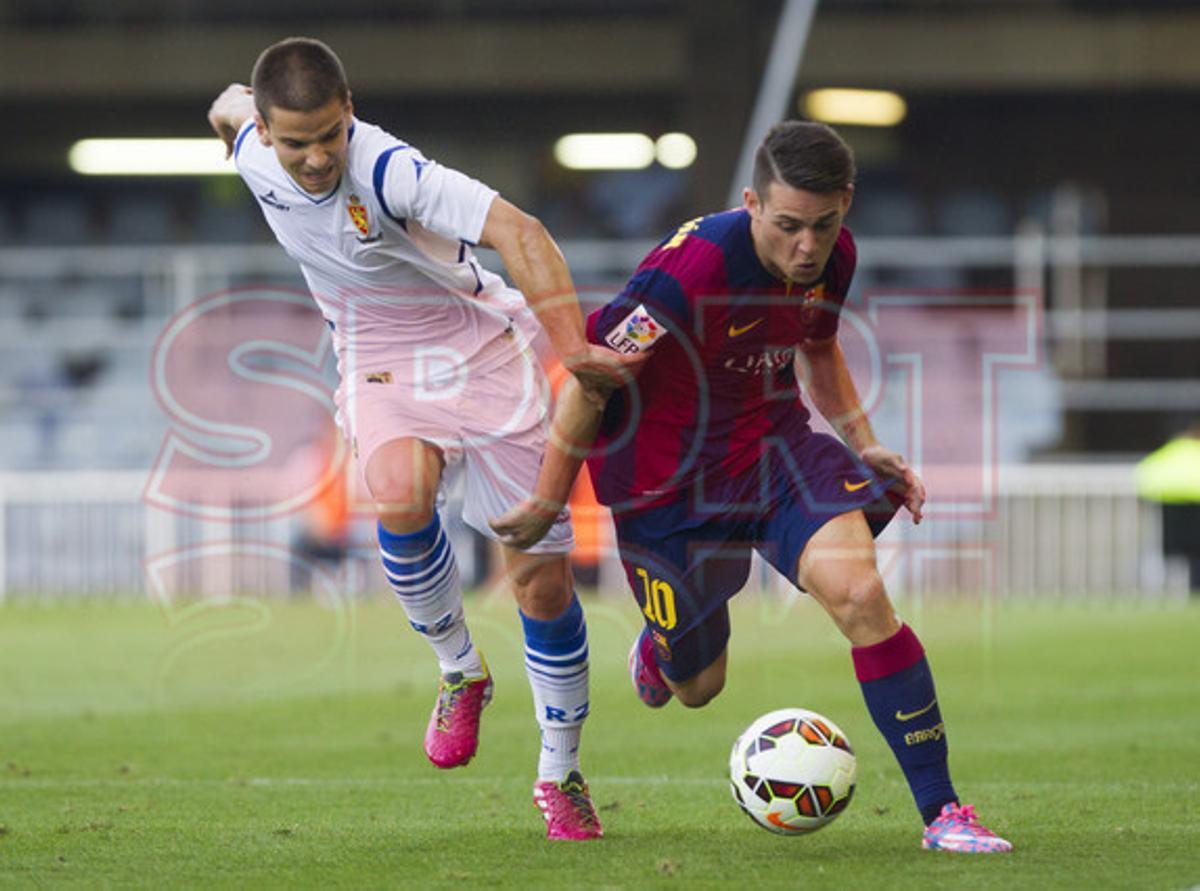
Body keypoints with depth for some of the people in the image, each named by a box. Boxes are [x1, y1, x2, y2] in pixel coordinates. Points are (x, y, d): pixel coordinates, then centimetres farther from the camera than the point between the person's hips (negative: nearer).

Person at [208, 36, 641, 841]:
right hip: (382, 369, 3)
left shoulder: (388, 171, -30)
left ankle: (561, 775, 21)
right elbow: (230, 105, 14)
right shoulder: (254, 152, -12)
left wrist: (573, 348, -53)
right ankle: (460, 672, -6)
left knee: (545, 585, -1)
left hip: (481, 352, -3)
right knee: (401, 498, -33)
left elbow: (516, 231, -41)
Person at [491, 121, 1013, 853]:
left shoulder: (834, 256, -10)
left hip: (773, 448, 4)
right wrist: (547, 503, -10)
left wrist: (864, 444, 2)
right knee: (699, 687, 12)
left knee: (859, 593, -24)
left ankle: (942, 809, -19)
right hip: (668, 480, -4)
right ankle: (660, 645, 54)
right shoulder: (692, 268, -30)